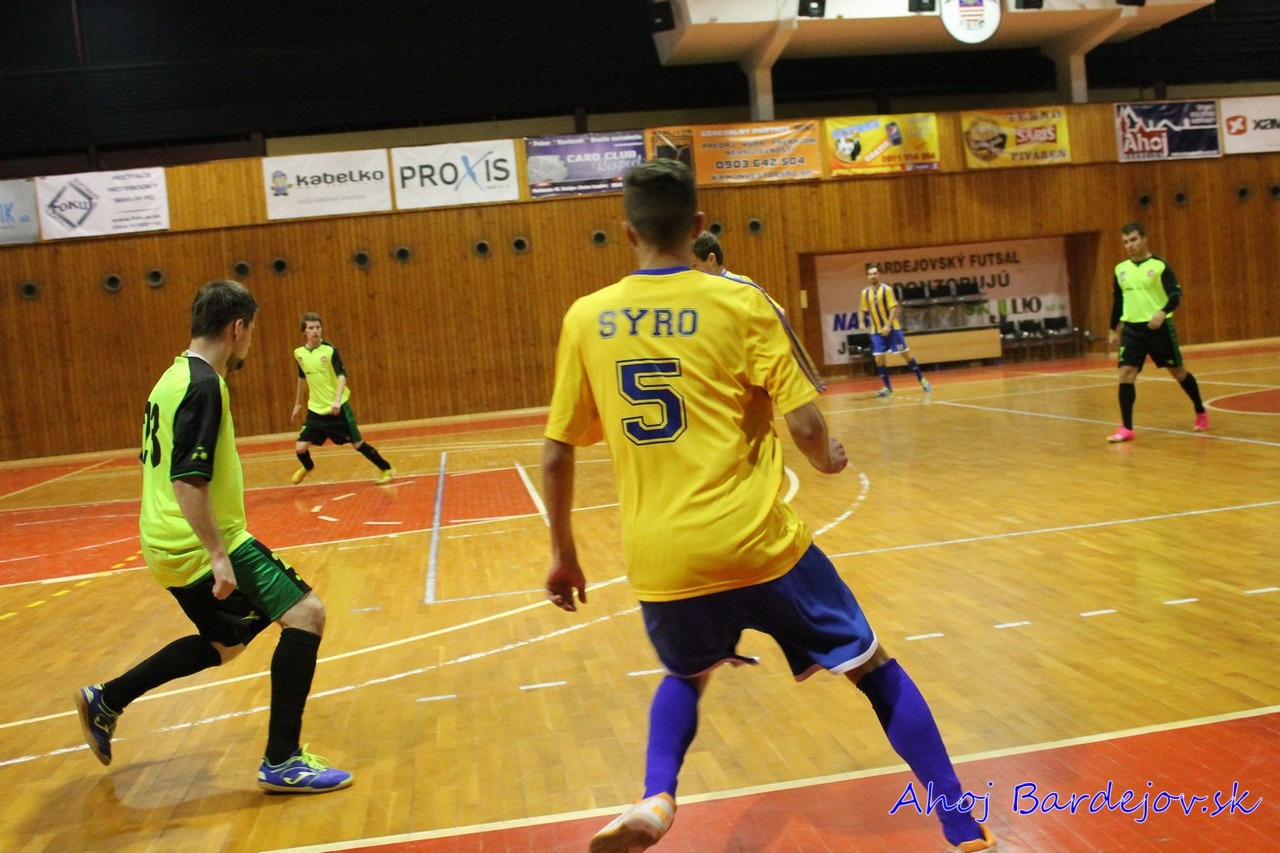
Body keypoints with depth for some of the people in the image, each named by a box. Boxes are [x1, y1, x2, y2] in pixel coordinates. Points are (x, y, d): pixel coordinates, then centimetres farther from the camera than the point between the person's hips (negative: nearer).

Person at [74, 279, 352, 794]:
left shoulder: (175, 378, 12)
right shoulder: (203, 386, -18)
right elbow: (188, 482, -26)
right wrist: (219, 556, -26)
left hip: (171, 546, 10)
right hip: (200, 546, -10)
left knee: (224, 643, 24)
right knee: (305, 614, -11)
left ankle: (106, 701, 33)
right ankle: (281, 761, -9)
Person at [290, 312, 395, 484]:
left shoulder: (330, 350, -12)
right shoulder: (299, 353, 2)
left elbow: (341, 375, -19)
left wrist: (337, 400, -34)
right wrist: (298, 403, 26)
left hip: (337, 408, -4)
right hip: (315, 409, 4)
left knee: (357, 443, 1)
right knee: (300, 447, -1)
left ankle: (387, 469, 18)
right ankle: (308, 467, 34)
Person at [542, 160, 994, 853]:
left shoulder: (585, 319, 3)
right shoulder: (739, 303, -4)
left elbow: (555, 455, 6)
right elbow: (805, 427, -9)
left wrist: (563, 554, 18)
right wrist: (829, 459, 14)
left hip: (660, 559, 3)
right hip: (757, 544, -2)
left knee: (686, 675, 33)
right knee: (875, 669, 17)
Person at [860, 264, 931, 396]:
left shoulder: (886, 289, -10)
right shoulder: (865, 293, 3)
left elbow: (894, 308, -13)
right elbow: (865, 311, 15)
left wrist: (888, 326, -22)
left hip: (892, 328, -3)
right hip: (876, 331, 4)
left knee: (905, 353, 2)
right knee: (879, 358, -2)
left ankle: (921, 379, 14)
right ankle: (887, 387, 8)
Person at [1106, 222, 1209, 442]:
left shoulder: (1160, 265, -7)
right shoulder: (1120, 269, 7)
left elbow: (1176, 295, -13)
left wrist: (1162, 313, -31)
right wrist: (1113, 329, 18)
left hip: (1159, 327, -4)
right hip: (1131, 328, 4)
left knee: (1177, 371, 9)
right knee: (1126, 373, -9)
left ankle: (1201, 413, 30)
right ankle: (1126, 428, -6)